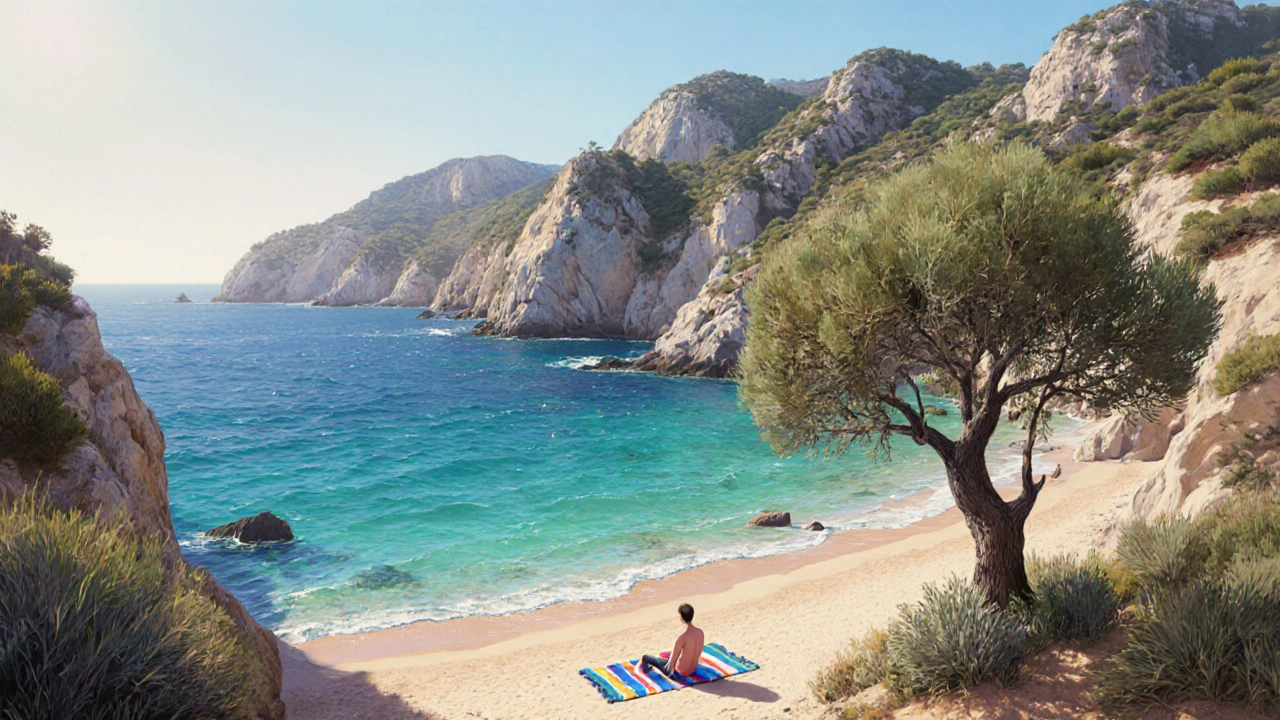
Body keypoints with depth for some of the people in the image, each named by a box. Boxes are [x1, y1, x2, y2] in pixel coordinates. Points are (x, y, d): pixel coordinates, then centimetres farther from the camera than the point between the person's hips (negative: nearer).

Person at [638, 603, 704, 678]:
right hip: (693, 669, 7)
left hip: (680, 671, -7)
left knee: (645, 657, 11)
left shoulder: (682, 637, -32)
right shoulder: (700, 632, -11)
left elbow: (671, 663, -26)